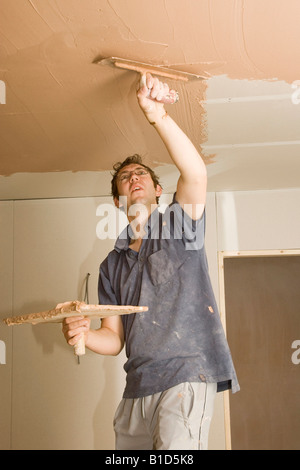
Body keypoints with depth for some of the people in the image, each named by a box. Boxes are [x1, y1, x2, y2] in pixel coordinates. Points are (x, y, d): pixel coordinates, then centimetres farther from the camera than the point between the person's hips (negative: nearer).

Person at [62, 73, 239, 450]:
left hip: (186, 378, -5)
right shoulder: (113, 264, 16)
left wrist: (157, 116, -30)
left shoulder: (178, 227, 4)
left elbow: (195, 173, -18)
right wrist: (83, 334, -8)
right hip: (136, 389, 5)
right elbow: (114, 339, 15)